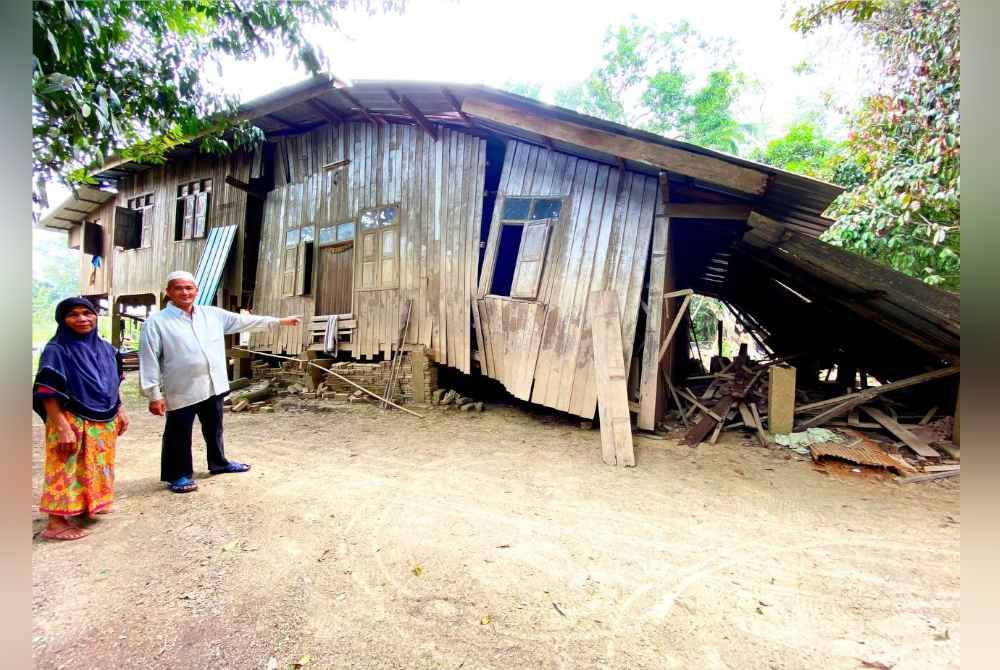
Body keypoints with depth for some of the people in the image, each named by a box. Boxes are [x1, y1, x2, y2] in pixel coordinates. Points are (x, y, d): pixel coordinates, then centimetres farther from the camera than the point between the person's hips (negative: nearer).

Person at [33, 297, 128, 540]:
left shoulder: (106, 348, 5)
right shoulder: (56, 350, -14)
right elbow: (48, 394, -17)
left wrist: (120, 411, 12)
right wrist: (62, 427, -22)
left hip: (103, 423, 6)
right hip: (71, 422, -6)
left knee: (97, 467, 19)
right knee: (66, 471, 2)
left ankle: (92, 505, 36)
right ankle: (56, 522, 14)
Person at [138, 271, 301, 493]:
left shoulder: (212, 314, 6)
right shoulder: (156, 322, -9)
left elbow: (243, 321, 11)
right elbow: (149, 360, -10)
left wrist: (280, 321, 10)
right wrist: (154, 395, -13)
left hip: (213, 386, 5)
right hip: (182, 391, -5)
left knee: (214, 428, 22)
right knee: (179, 434, 9)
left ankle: (218, 462, 41)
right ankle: (179, 475, 27)